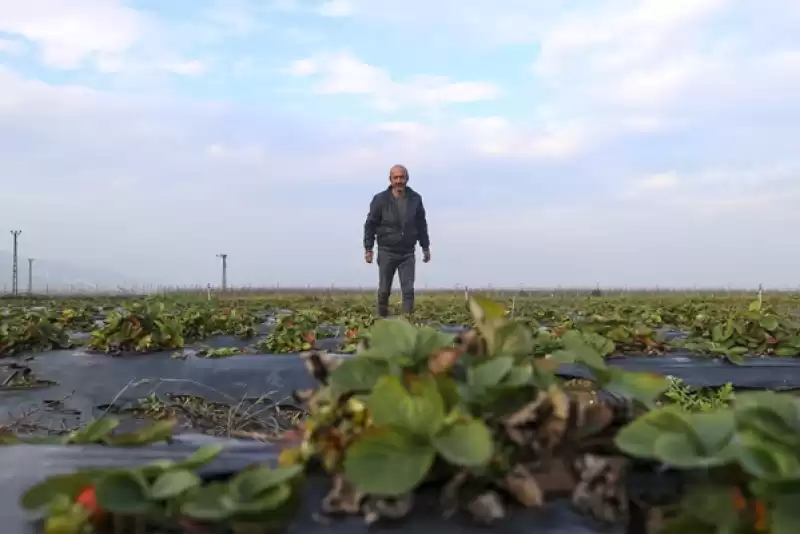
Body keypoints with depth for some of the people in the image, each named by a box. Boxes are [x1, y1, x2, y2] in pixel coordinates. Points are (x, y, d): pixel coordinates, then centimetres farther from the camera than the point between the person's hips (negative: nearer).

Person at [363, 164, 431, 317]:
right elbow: (370, 224, -1)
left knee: (408, 290, -4)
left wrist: (425, 247, 15)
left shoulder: (415, 199, 4)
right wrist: (368, 249, -5)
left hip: (408, 253, 2)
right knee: (384, 291, 4)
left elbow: (421, 224, 14)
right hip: (387, 252, -2)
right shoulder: (380, 200, -5)